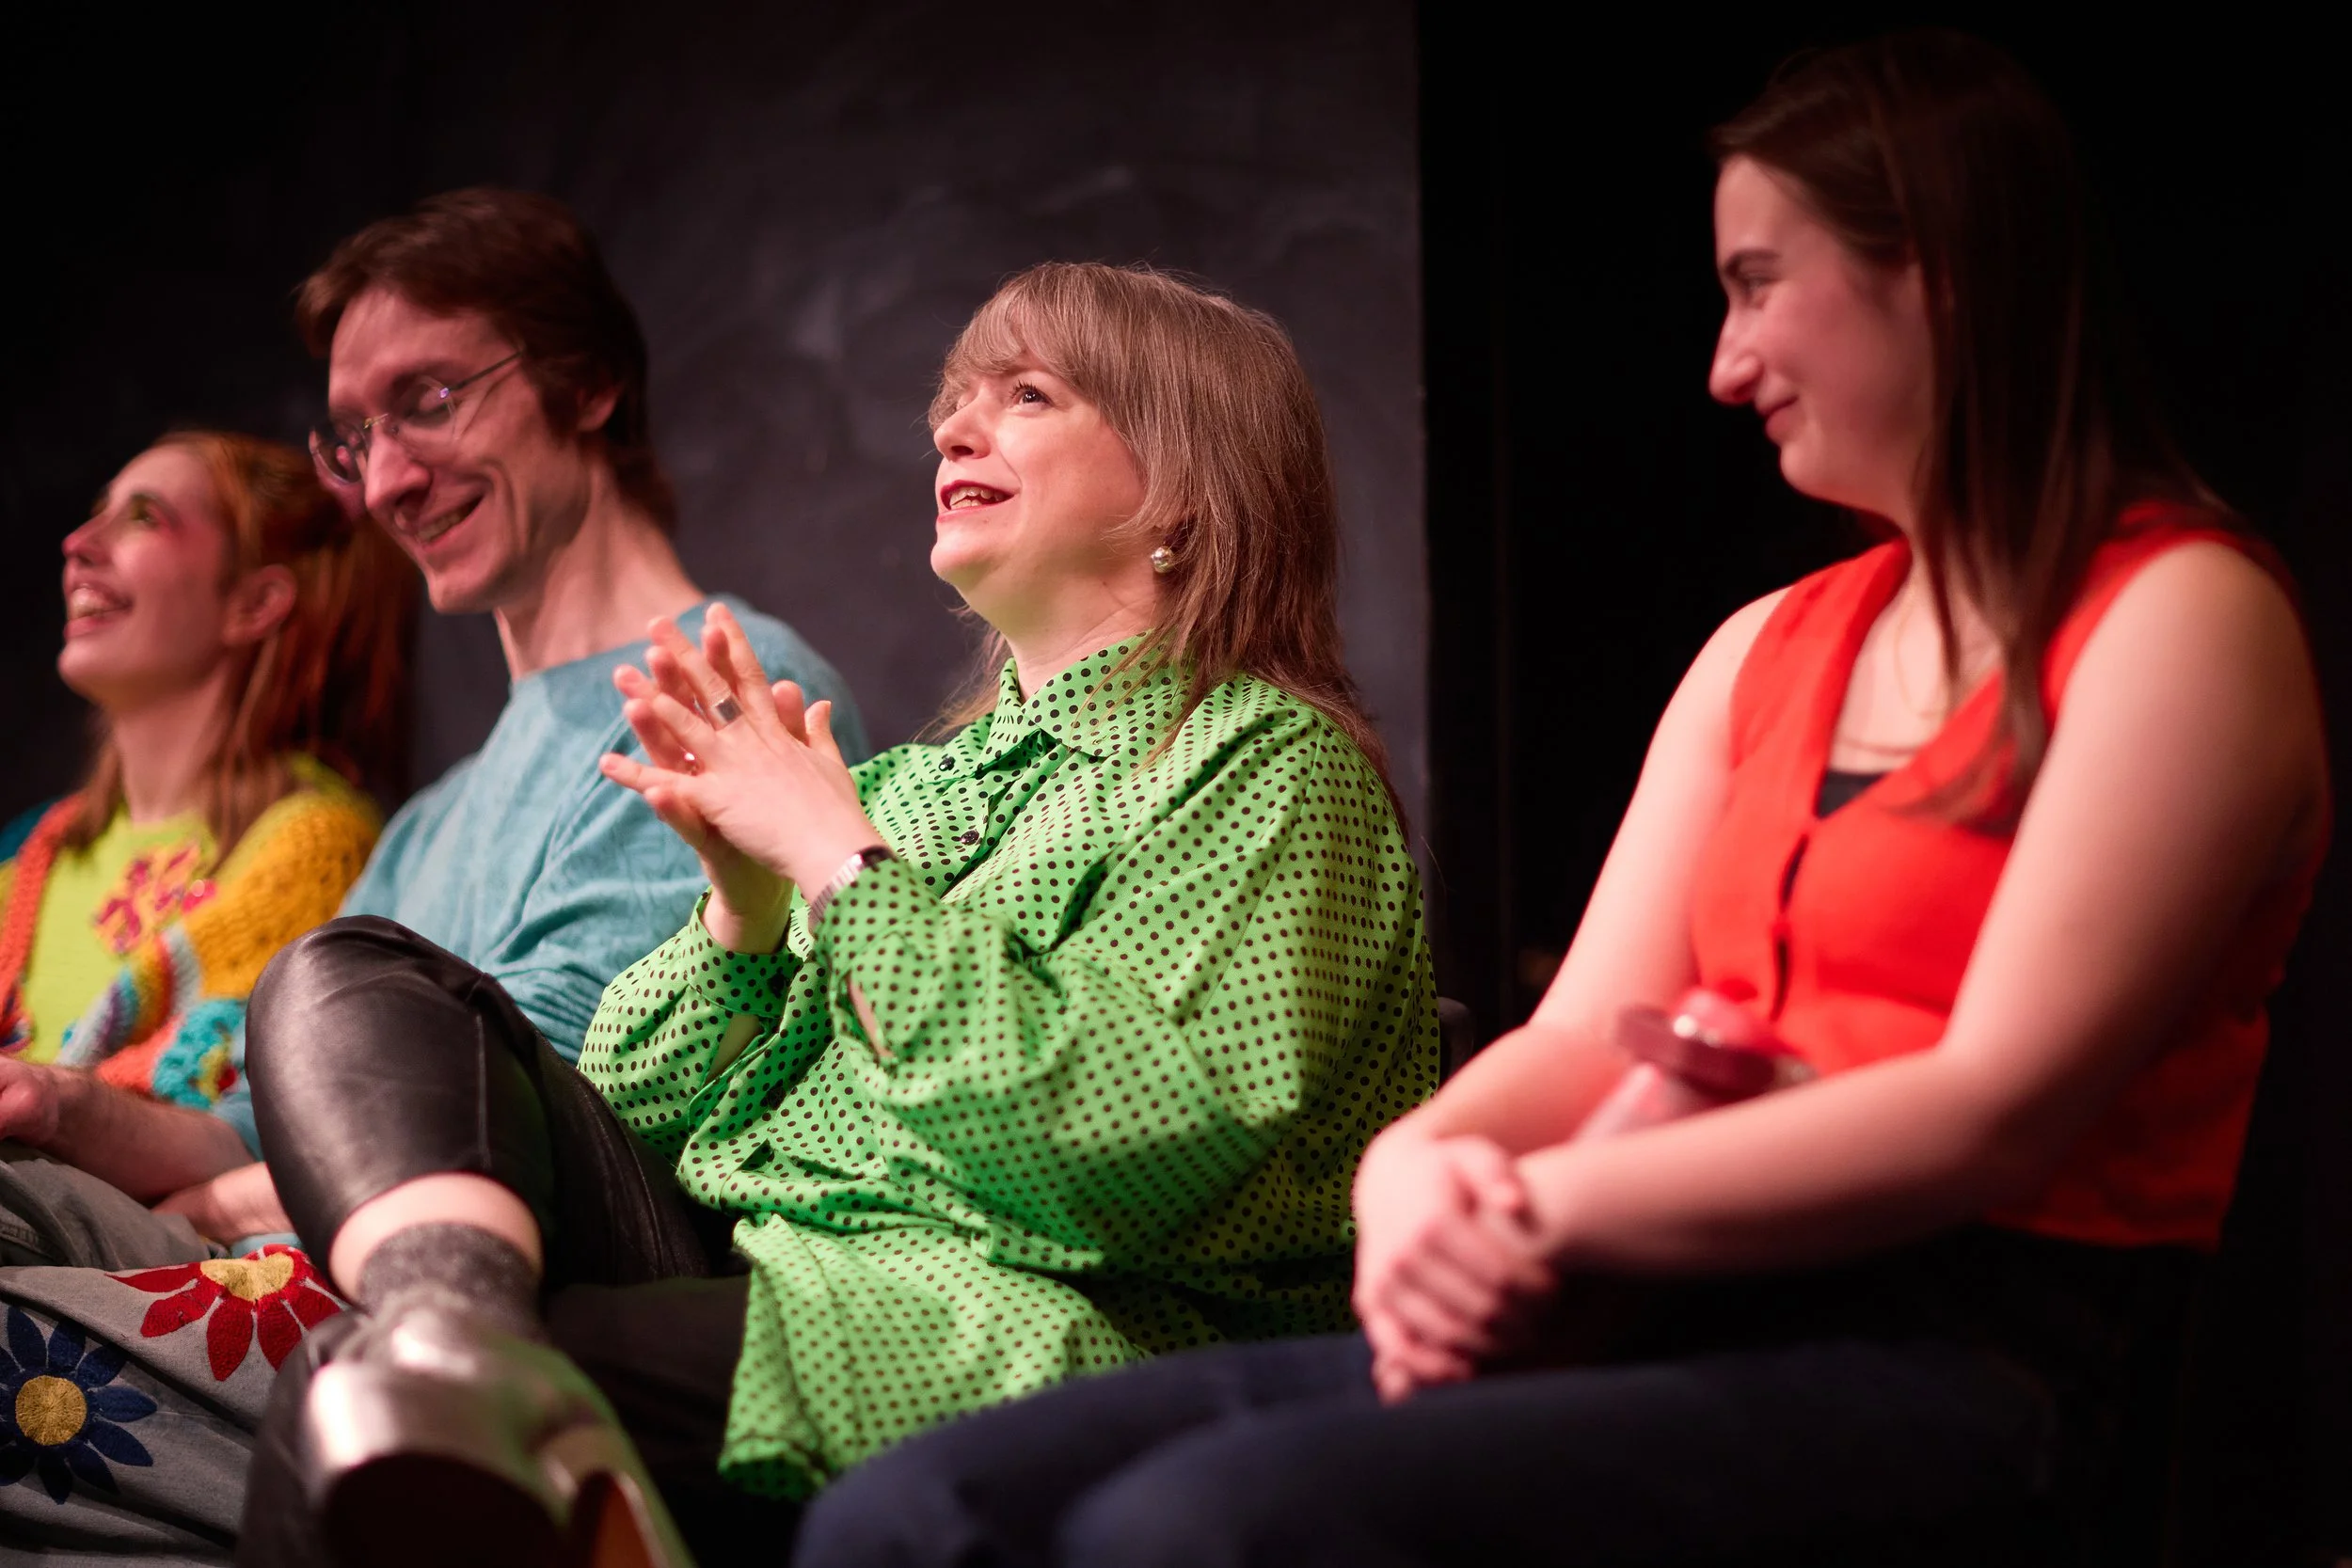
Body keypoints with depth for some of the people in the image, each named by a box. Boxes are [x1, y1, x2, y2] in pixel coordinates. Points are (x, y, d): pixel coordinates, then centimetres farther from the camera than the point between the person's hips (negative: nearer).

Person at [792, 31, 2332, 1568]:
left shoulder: (2183, 617, -1)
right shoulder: (1770, 648, 22)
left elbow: (1997, 1112, -12)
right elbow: (1583, 1039, 14)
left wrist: (1542, 1206, -15)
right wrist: (1416, 1166, -9)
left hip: (1960, 1369, -7)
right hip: (1671, 1323, 7)